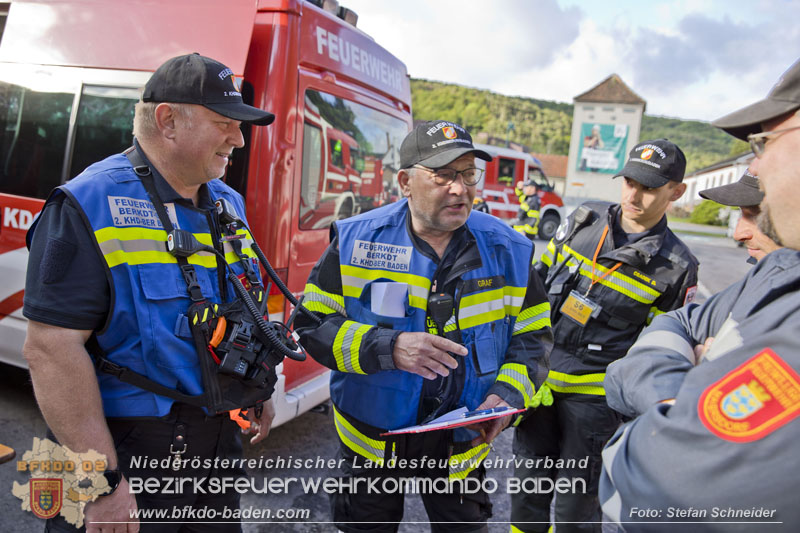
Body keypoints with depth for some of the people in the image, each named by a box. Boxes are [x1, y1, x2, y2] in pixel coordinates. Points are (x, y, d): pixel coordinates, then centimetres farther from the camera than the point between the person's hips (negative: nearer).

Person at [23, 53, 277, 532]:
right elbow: (51, 347, -22)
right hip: (130, 454, -7)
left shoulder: (228, 205, 6)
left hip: (219, 441, 7)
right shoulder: (91, 206, -17)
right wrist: (104, 481, -22)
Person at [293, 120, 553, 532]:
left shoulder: (507, 251, -8)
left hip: (459, 444, 1)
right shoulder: (357, 241, -14)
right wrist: (388, 348, -28)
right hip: (371, 439, 0)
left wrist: (508, 394, -17)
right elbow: (313, 324, -14)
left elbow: (532, 336, 0)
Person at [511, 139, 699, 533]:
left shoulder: (676, 267, -8)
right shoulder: (585, 219, 0)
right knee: (528, 481, 17)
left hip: (593, 394, -3)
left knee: (577, 496, 10)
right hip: (537, 374, 4)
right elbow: (540, 276, 9)